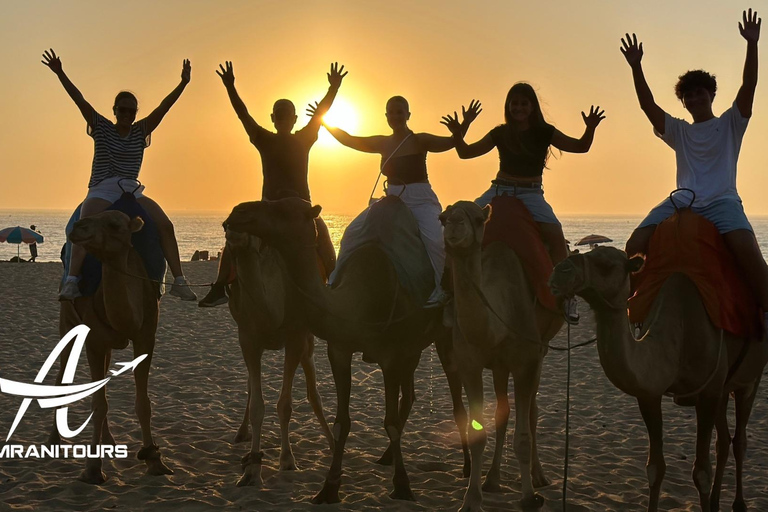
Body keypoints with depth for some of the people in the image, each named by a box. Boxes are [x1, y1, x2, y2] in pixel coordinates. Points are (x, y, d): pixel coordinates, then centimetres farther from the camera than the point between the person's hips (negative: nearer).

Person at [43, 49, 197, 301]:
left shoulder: (141, 131, 11)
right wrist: (60, 74, -11)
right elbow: (79, 100, -3)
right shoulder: (101, 127, 6)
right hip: (101, 190, -3)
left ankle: (179, 281, -16)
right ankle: (71, 281, -41)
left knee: (165, 225, -18)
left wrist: (183, 83, -8)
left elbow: (164, 106, 2)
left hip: (132, 191, 3)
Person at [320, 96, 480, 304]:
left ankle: (435, 293, -17)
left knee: (433, 240, -28)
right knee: (352, 233, -1)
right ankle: (335, 282, 11)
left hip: (421, 199, -5)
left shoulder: (419, 141, -6)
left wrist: (464, 125, -38)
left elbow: (449, 143, -20)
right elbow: (349, 140, 15)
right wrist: (324, 122, 12)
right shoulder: (383, 143, 9)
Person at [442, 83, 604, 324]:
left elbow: (580, 147, 1)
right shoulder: (500, 134, 9)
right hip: (500, 190, 3)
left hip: (530, 193, -3)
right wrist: (458, 134, -10)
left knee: (555, 233, -27)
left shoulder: (543, 132, 3)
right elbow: (466, 152, 10)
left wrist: (590, 128, -19)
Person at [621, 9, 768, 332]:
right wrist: (636, 67, -1)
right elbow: (647, 105, 10)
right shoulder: (678, 131, 22)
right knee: (635, 246, -20)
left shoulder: (730, 124, 15)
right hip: (682, 200, 3)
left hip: (721, 202, -3)